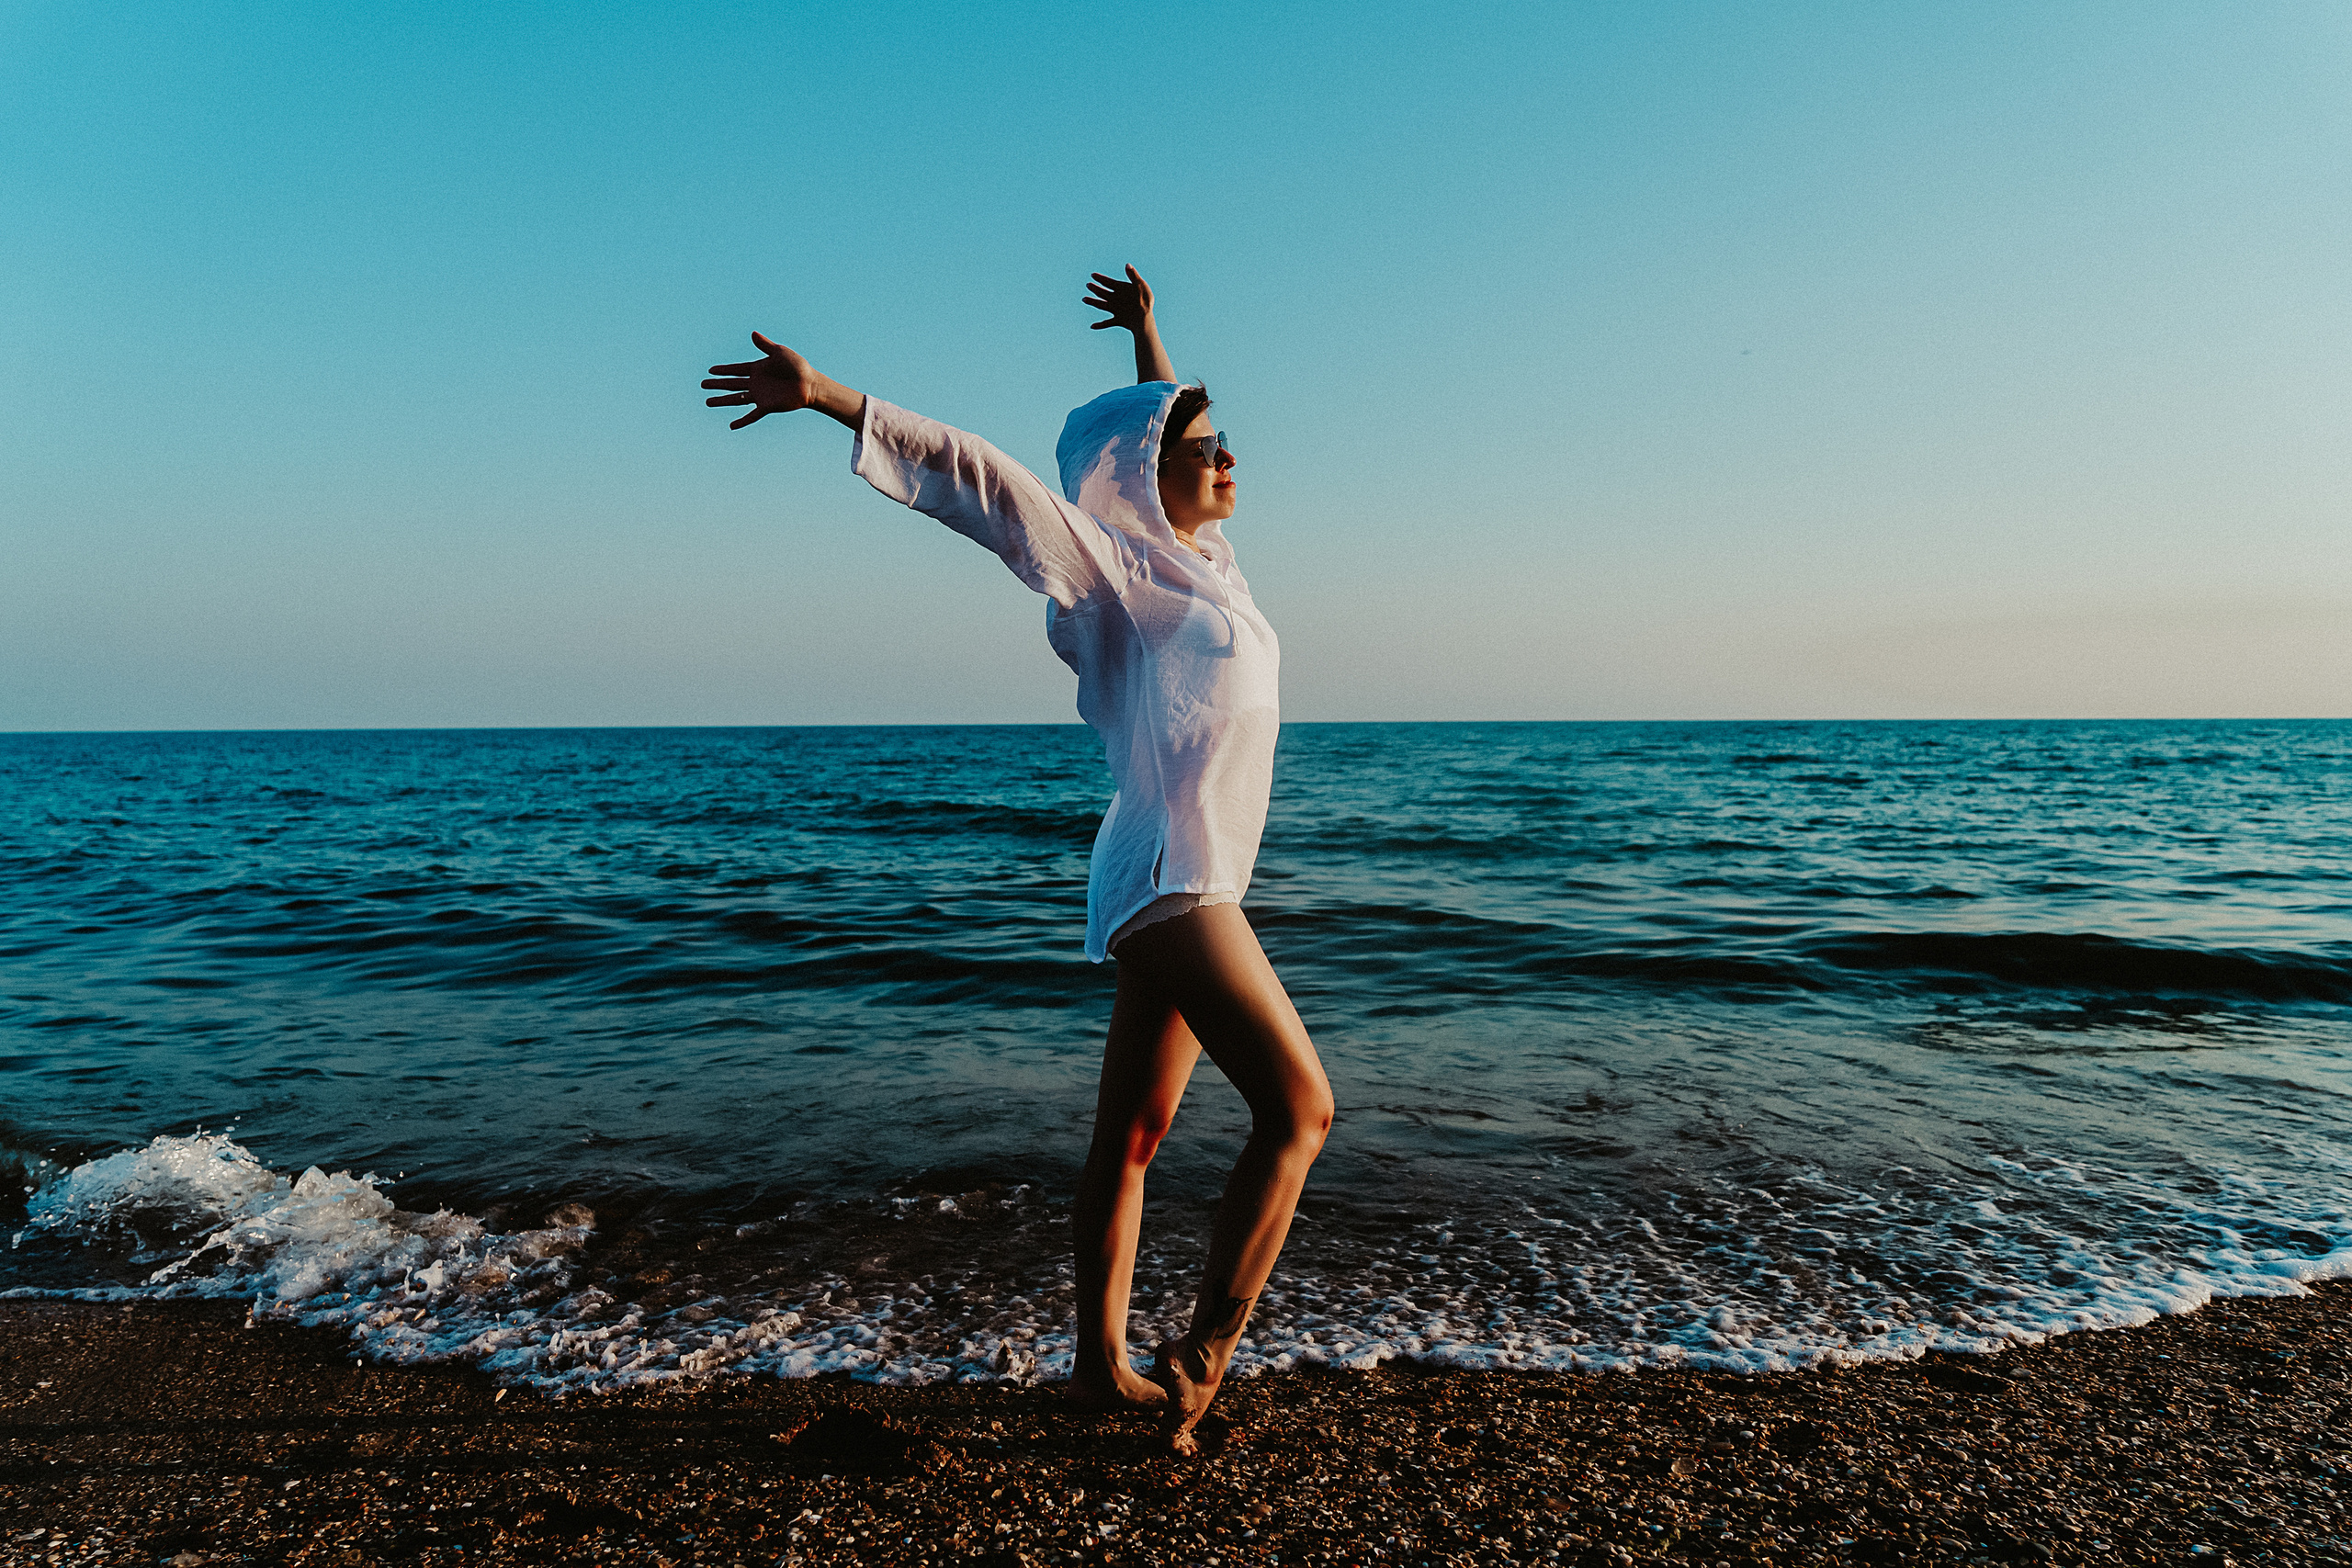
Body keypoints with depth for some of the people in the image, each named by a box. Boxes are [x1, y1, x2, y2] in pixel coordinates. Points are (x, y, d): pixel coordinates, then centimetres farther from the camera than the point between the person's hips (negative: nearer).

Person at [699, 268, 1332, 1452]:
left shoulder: (1197, 560, 16)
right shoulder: (1120, 570, -7)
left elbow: (1177, 434, 34)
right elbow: (981, 483, -13)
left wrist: (1146, 336, 43)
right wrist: (830, 398, -18)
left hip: (1186, 883, 9)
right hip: (1168, 879, -9)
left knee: (1132, 1133, 10)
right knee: (1300, 1109, -9)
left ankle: (1100, 1366, 20)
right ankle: (1200, 1361, -3)